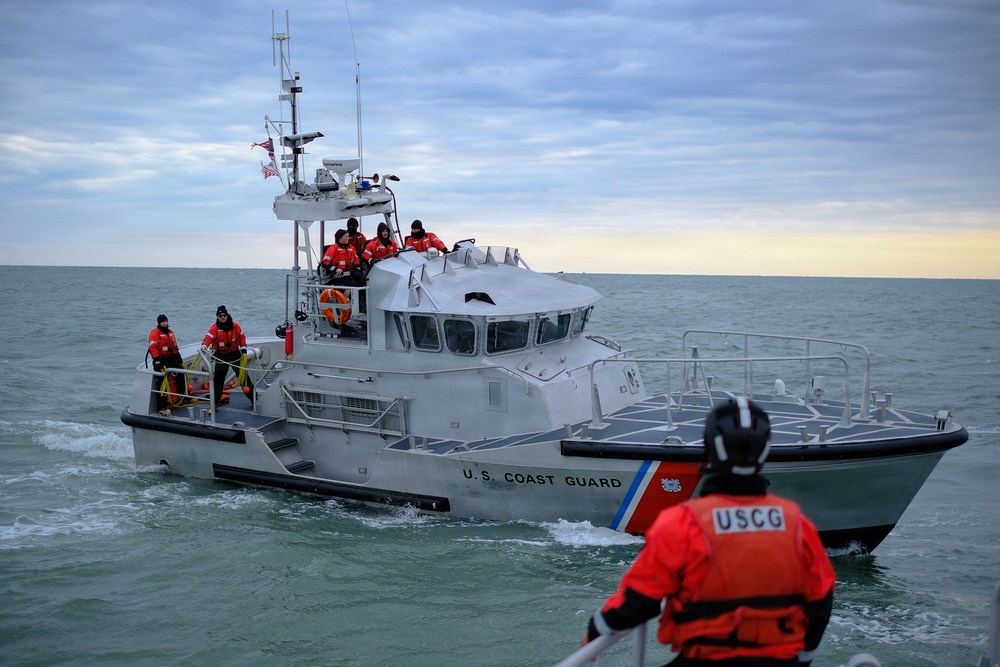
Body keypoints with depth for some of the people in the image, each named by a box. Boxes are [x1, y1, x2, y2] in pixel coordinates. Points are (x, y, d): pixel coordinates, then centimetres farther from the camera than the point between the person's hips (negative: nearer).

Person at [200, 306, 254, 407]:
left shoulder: (234, 325, -3)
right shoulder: (214, 327, -11)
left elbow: (242, 337, 4)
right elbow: (209, 337, -27)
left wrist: (244, 351, -1)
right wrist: (204, 345, -47)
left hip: (235, 355, 1)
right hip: (221, 356, -1)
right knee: (218, 379, -2)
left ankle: (254, 399, 15)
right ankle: (214, 403, 6)